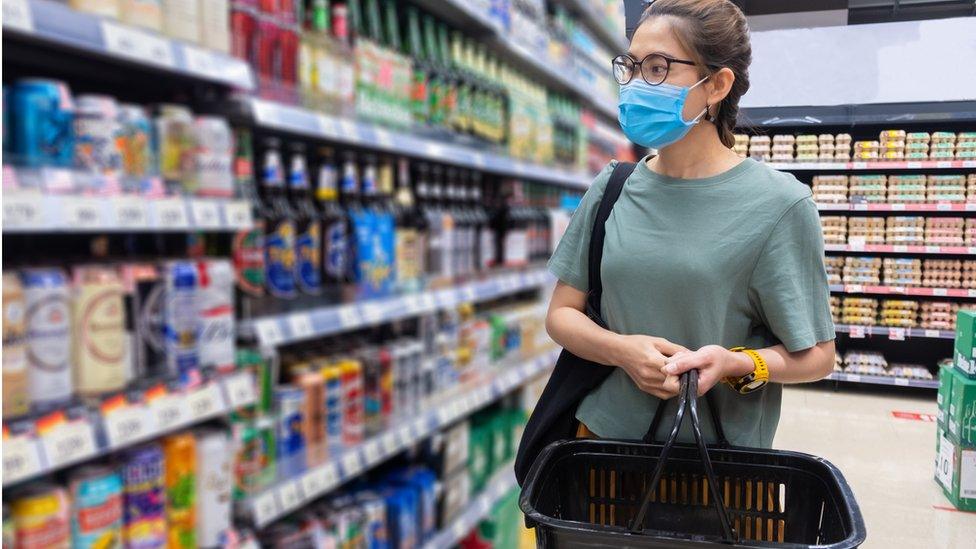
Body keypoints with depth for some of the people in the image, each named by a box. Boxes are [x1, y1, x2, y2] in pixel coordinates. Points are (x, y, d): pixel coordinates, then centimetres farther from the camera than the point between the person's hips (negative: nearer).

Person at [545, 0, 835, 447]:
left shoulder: (778, 204, -12)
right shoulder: (610, 190, 0)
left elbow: (815, 355, -6)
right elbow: (561, 312, 2)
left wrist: (737, 363, -25)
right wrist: (623, 350, -16)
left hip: (722, 455, -3)